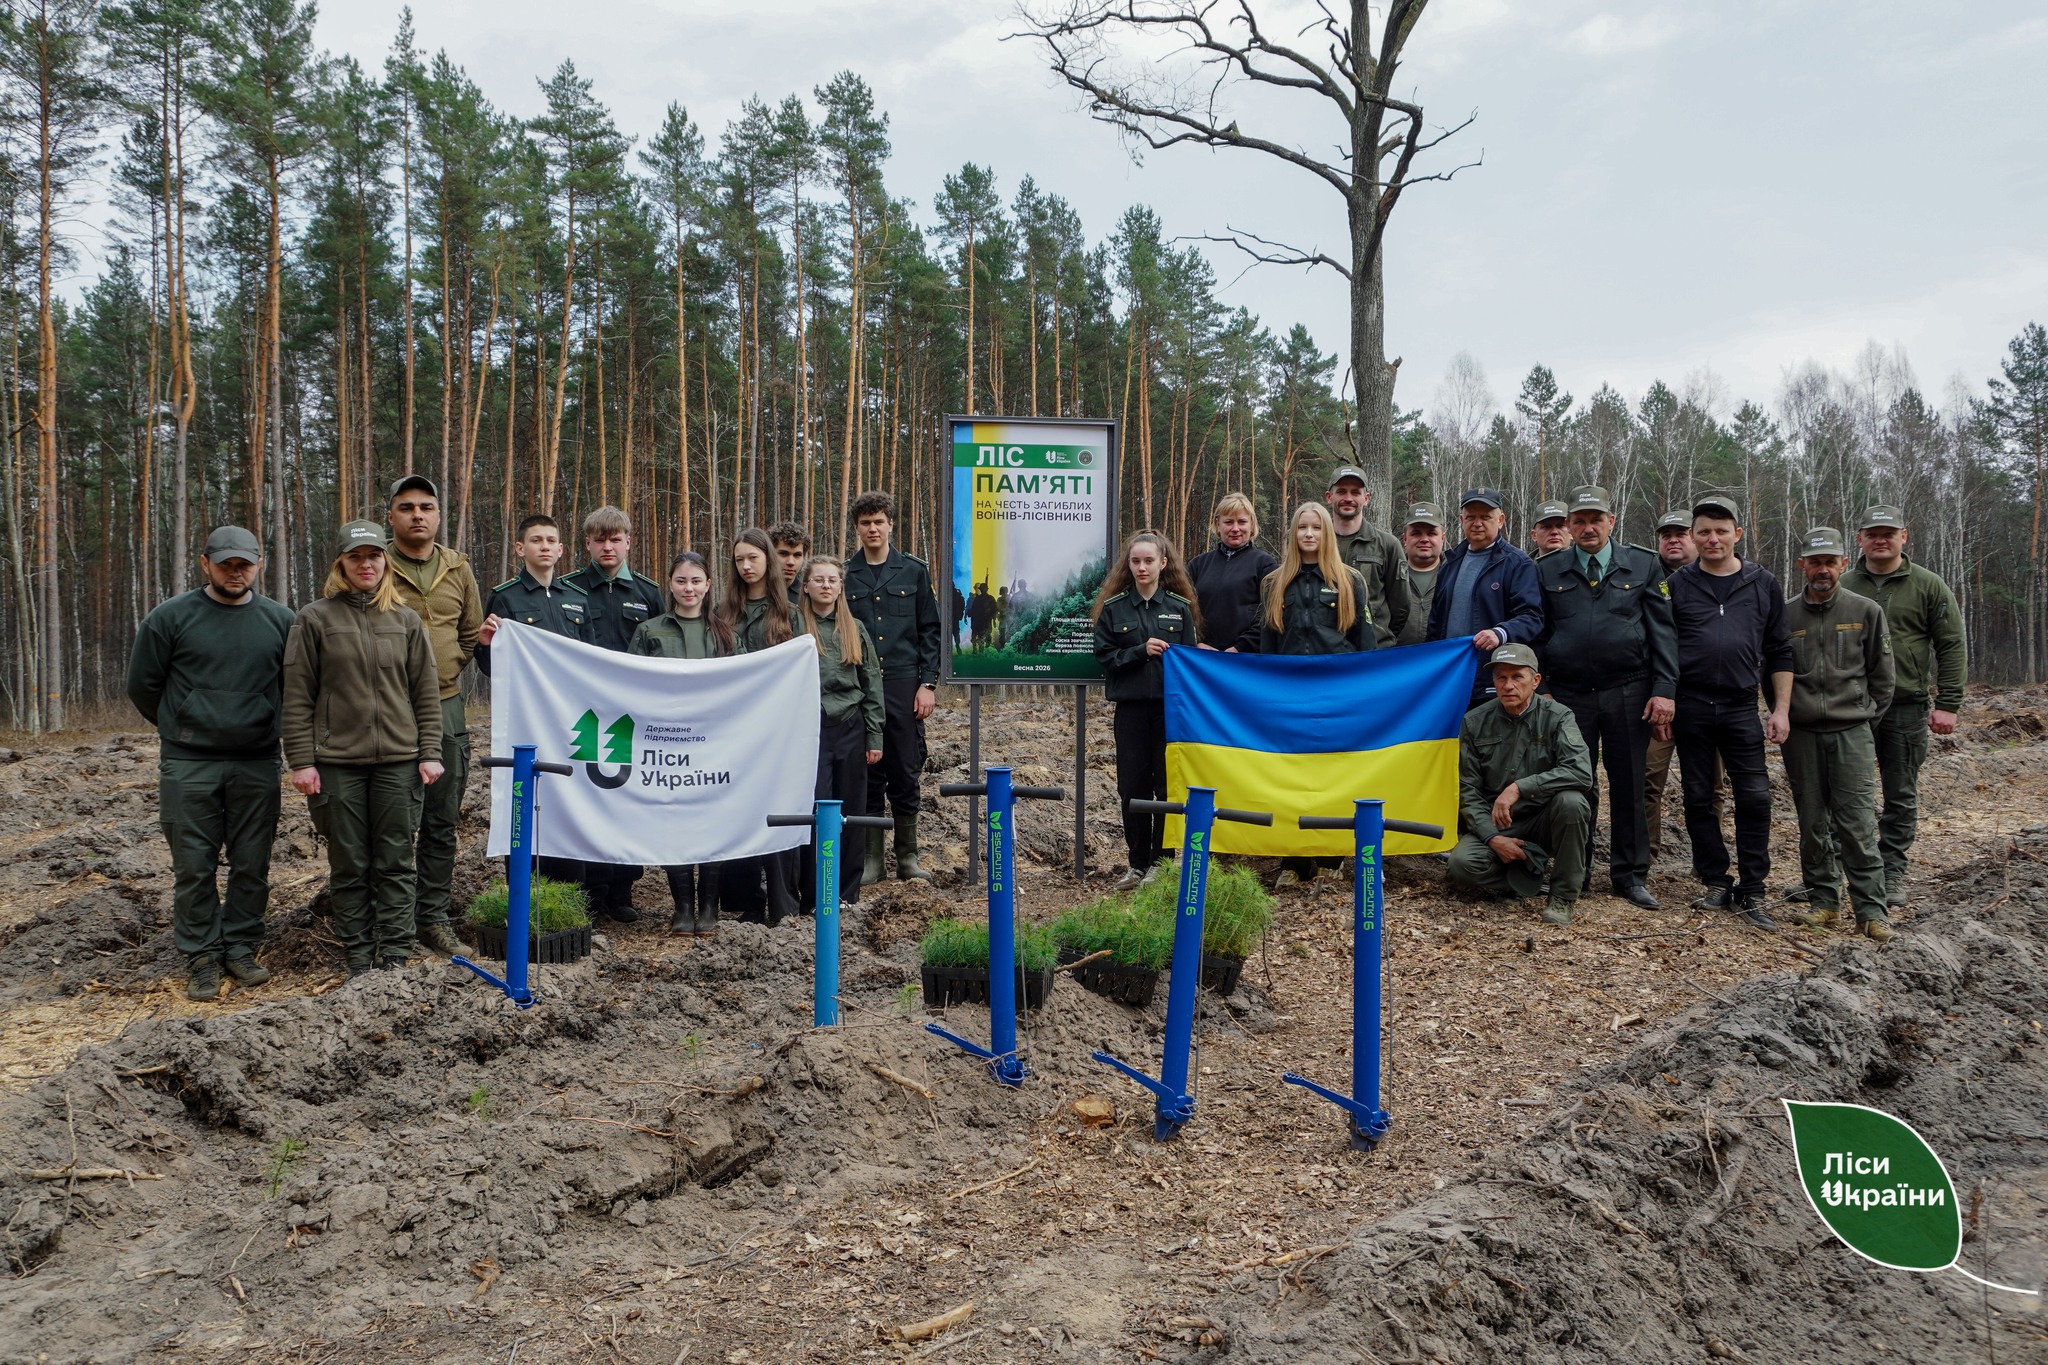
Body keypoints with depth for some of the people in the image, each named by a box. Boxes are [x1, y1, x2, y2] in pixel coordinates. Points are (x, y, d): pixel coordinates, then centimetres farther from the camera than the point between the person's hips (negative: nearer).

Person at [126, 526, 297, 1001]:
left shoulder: (280, 620, 5)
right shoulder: (171, 618, -1)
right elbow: (142, 685, 6)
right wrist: (183, 729, 12)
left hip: (257, 765, 2)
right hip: (188, 765, -2)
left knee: (253, 865, 6)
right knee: (194, 866, 2)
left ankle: (242, 947, 19)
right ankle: (202, 957, 12)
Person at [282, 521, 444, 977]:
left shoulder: (406, 621, 8)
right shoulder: (314, 619, 2)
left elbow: (426, 693, 9)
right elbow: (297, 697, 0)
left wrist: (430, 753, 2)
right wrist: (301, 761, -5)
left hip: (398, 760, 1)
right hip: (337, 761, -1)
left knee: (395, 862, 4)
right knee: (349, 865, 5)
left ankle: (396, 953, 11)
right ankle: (358, 956, 14)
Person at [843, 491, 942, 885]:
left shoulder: (914, 570, 7)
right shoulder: (845, 576, 8)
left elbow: (929, 630, 6)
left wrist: (928, 683, -2)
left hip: (903, 685, -1)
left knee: (905, 774, 3)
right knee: (866, 774, 5)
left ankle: (908, 859, 13)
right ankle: (871, 860, 13)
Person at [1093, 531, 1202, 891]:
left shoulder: (1181, 607, 5)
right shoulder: (1113, 608, 5)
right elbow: (1104, 656, 1)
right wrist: (1141, 651, -13)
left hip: (1171, 705, 0)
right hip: (1131, 706, 0)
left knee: (1169, 784, 1)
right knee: (1132, 786, 3)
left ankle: (1161, 861, 11)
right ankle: (1137, 864, 13)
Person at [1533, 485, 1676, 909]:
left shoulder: (1643, 565, 6)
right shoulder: (1547, 571, 7)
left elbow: (1662, 631, 3)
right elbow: (1537, 633, 9)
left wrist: (1663, 691, -5)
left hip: (1627, 694, 0)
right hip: (1569, 695, 0)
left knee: (1628, 786, 5)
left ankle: (1630, 874, 16)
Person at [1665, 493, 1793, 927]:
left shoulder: (1763, 585, 7)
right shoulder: (1677, 585, 4)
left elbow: (1780, 652, 9)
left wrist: (1781, 709, 3)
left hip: (1741, 708, 0)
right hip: (1690, 707, 0)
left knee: (1755, 798, -4)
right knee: (1699, 798, 5)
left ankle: (1751, 892, 4)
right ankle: (1716, 882, 16)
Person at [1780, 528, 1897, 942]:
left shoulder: (1866, 612, 4)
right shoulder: (1785, 616, 6)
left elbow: (1882, 676, 9)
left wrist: (1866, 720, 7)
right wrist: (1784, 718, 9)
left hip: (1852, 732, -2)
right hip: (1801, 734, 2)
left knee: (1857, 823, -6)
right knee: (1812, 822, 6)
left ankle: (1871, 910, -2)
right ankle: (1823, 900, 15)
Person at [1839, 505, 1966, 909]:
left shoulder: (1928, 587, 2)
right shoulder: (1843, 586, 6)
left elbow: (1952, 648, 1)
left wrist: (1947, 705, -5)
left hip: (1907, 709, -1)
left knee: (1901, 797, 6)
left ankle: (1891, 873, 14)